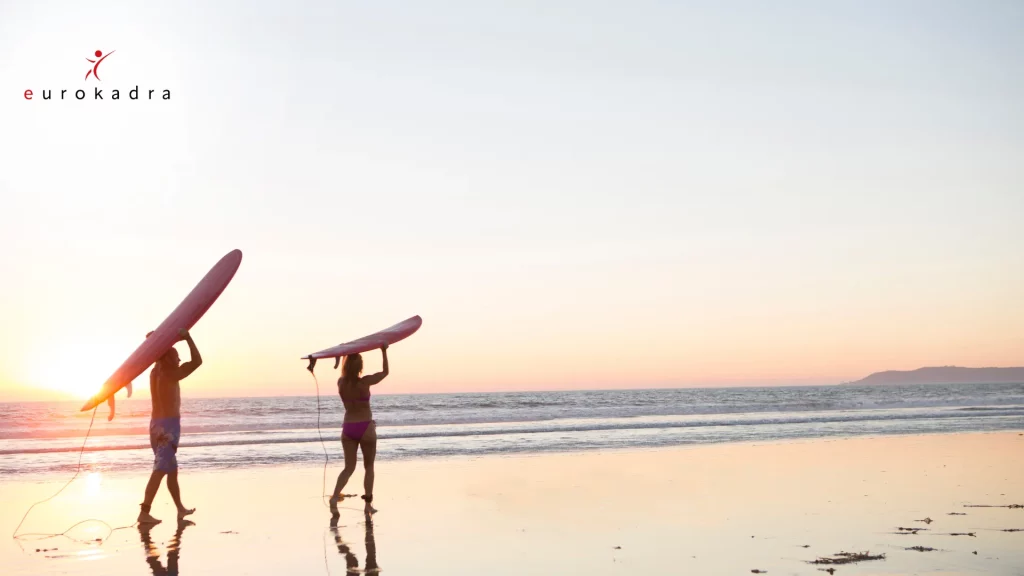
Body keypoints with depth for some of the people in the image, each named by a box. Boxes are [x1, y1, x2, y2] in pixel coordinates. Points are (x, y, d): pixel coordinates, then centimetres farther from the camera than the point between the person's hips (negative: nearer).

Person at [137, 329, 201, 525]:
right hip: (168, 426, -9)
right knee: (160, 470, -11)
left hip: (156, 424, 9)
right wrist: (188, 338, -9)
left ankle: (180, 508, 27)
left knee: (172, 469, 17)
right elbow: (197, 361, -15)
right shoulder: (171, 374, -14)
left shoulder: (155, 372, 10)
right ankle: (144, 512, -16)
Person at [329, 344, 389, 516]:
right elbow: (385, 372, 0)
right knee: (368, 466, 12)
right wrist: (384, 352, 10)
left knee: (349, 467, 8)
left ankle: (335, 497, -16)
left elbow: (346, 374, 24)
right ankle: (368, 504, 11)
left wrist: (347, 355, 27)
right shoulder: (365, 382, -13)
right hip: (365, 428, -4)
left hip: (348, 428, 4)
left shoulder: (341, 383, -1)